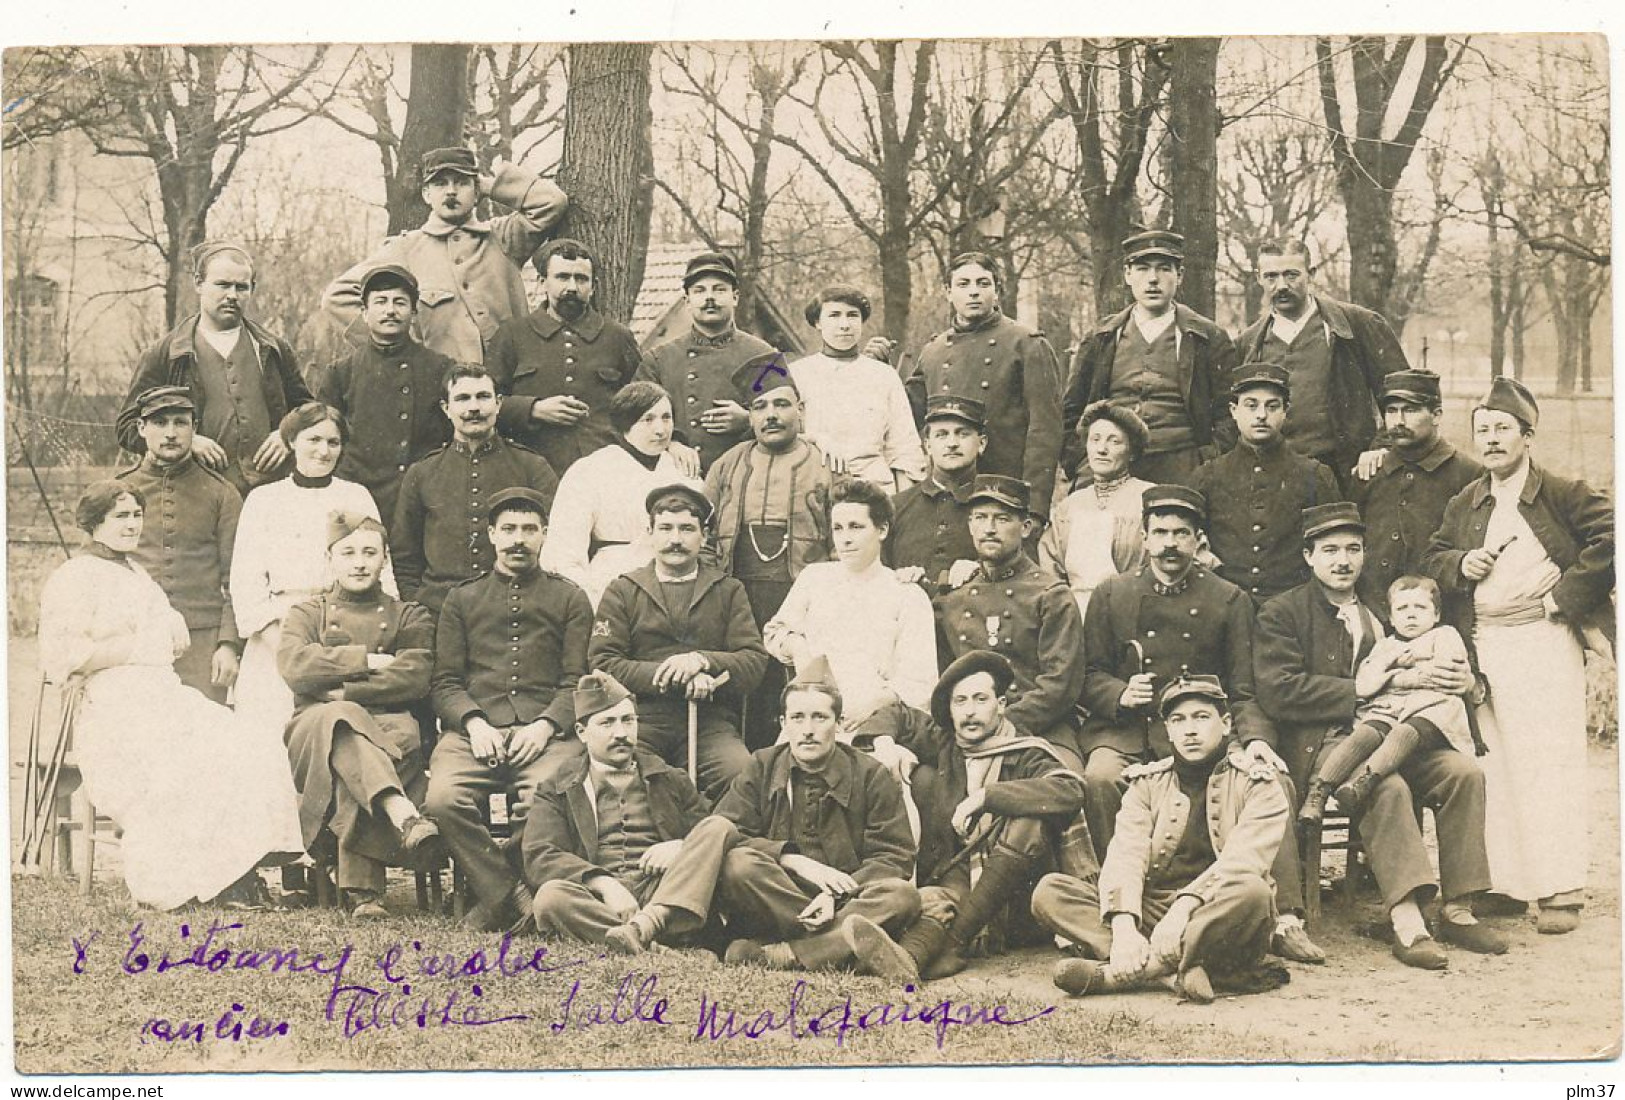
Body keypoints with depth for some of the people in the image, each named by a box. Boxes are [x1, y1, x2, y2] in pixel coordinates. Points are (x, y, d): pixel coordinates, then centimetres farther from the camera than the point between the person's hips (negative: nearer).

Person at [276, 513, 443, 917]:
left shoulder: (410, 618, 20)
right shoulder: (306, 615, 22)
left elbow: (415, 678, -1)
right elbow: (294, 667, -2)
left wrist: (342, 691, -9)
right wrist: (369, 660, -6)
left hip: (388, 733, 0)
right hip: (316, 732, 0)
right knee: (341, 718, -37)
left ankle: (360, 887, -41)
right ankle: (404, 815, -58)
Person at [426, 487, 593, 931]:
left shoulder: (570, 599, 19)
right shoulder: (462, 599, 23)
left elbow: (578, 681, 9)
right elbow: (445, 681, 14)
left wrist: (545, 726, -10)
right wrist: (473, 723, -6)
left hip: (544, 732, -1)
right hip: (474, 731, 2)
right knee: (444, 798, -31)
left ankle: (496, 899, -12)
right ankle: (513, 899, -20)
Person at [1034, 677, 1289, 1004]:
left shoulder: (1258, 785, 2)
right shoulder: (1147, 783, 12)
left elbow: (1240, 863, -15)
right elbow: (1125, 855, -5)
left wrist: (1184, 908, -31)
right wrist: (1123, 925, -24)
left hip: (1219, 922, -3)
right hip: (1151, 912, 3)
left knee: (1251, 892, -37)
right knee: (1049, 892, -17)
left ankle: (1114, 973, -34)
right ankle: (1184, 966, -34)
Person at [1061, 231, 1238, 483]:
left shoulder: (1210, 339, 8)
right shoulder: (1099, 341, 13)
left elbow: (1228, 415, 5)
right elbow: (1070, 412, 18)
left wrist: (1206, 469, -5)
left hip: (1180, 472, -2)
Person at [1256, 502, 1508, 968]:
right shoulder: (1280, 614, 2)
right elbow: (1279, 693, -13)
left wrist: (1452, 679, -6)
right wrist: (1386, 684, -16)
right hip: (1318, 745, -6)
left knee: (1464, 771, -17)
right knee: (1387, 786, -33)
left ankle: (1457, 911, -14)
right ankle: (1406, 922, -36)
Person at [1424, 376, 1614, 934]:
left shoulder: (1564, 493, -2)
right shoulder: (1463, 504, 14)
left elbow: (1608, 537, -11)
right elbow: (1433, 558, 20)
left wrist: (1567, 594, -14)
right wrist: (1459, 565, -2)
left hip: (1545, 640, -5)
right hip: (1484, 645, 5)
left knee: (1550, 762, -6)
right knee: (1497, 766, 7)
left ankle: (1562, 890, -2)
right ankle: (1507, 882, 14)